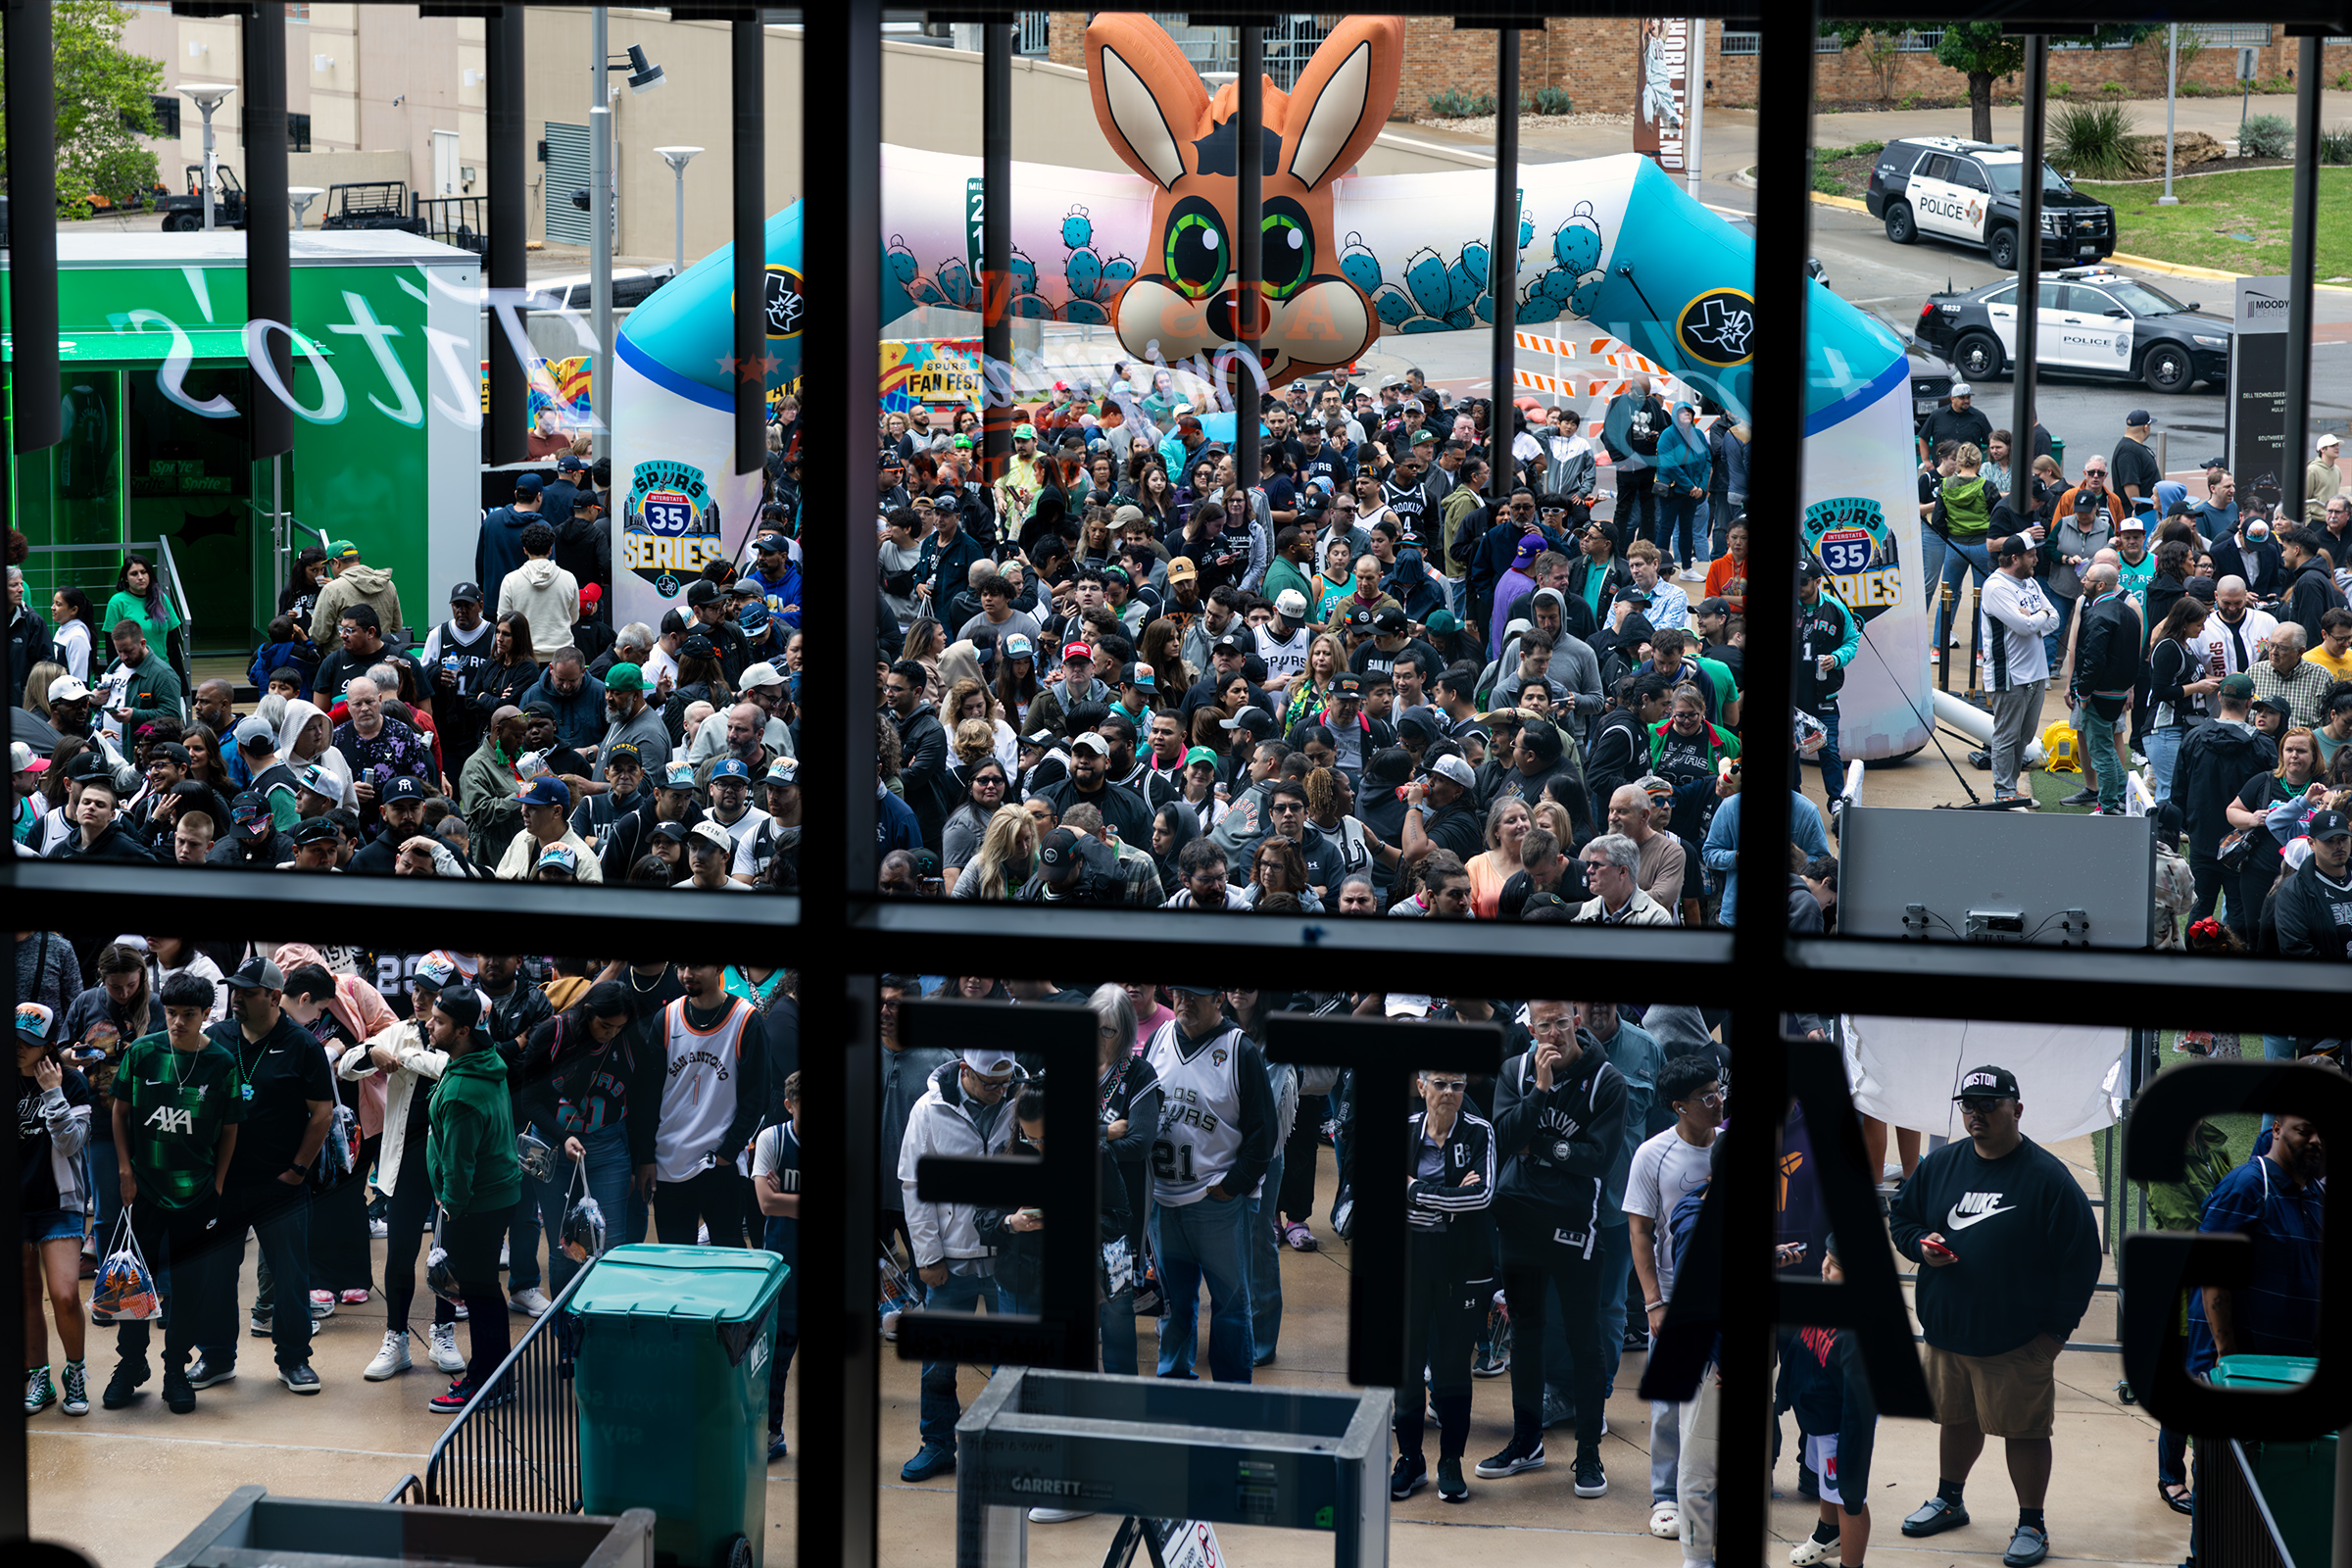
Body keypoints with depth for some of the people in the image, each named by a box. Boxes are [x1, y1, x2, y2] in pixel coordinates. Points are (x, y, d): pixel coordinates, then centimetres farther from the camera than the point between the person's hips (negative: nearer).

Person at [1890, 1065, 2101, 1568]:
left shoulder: (2048, 1177, -12)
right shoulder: (1940, 1165, 4)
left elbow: (2081, 1258, -10)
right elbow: (1900, 1217, 18)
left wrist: (2056, 1330, -11)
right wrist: (1920, 1244, -6)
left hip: (2018, 1342, -5)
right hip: (1946, 1332, 5)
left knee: (2024, 1429, 3)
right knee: (1957, 1418, 20)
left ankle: (2032, 1524, 16)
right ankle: (1949, 1500, 40)